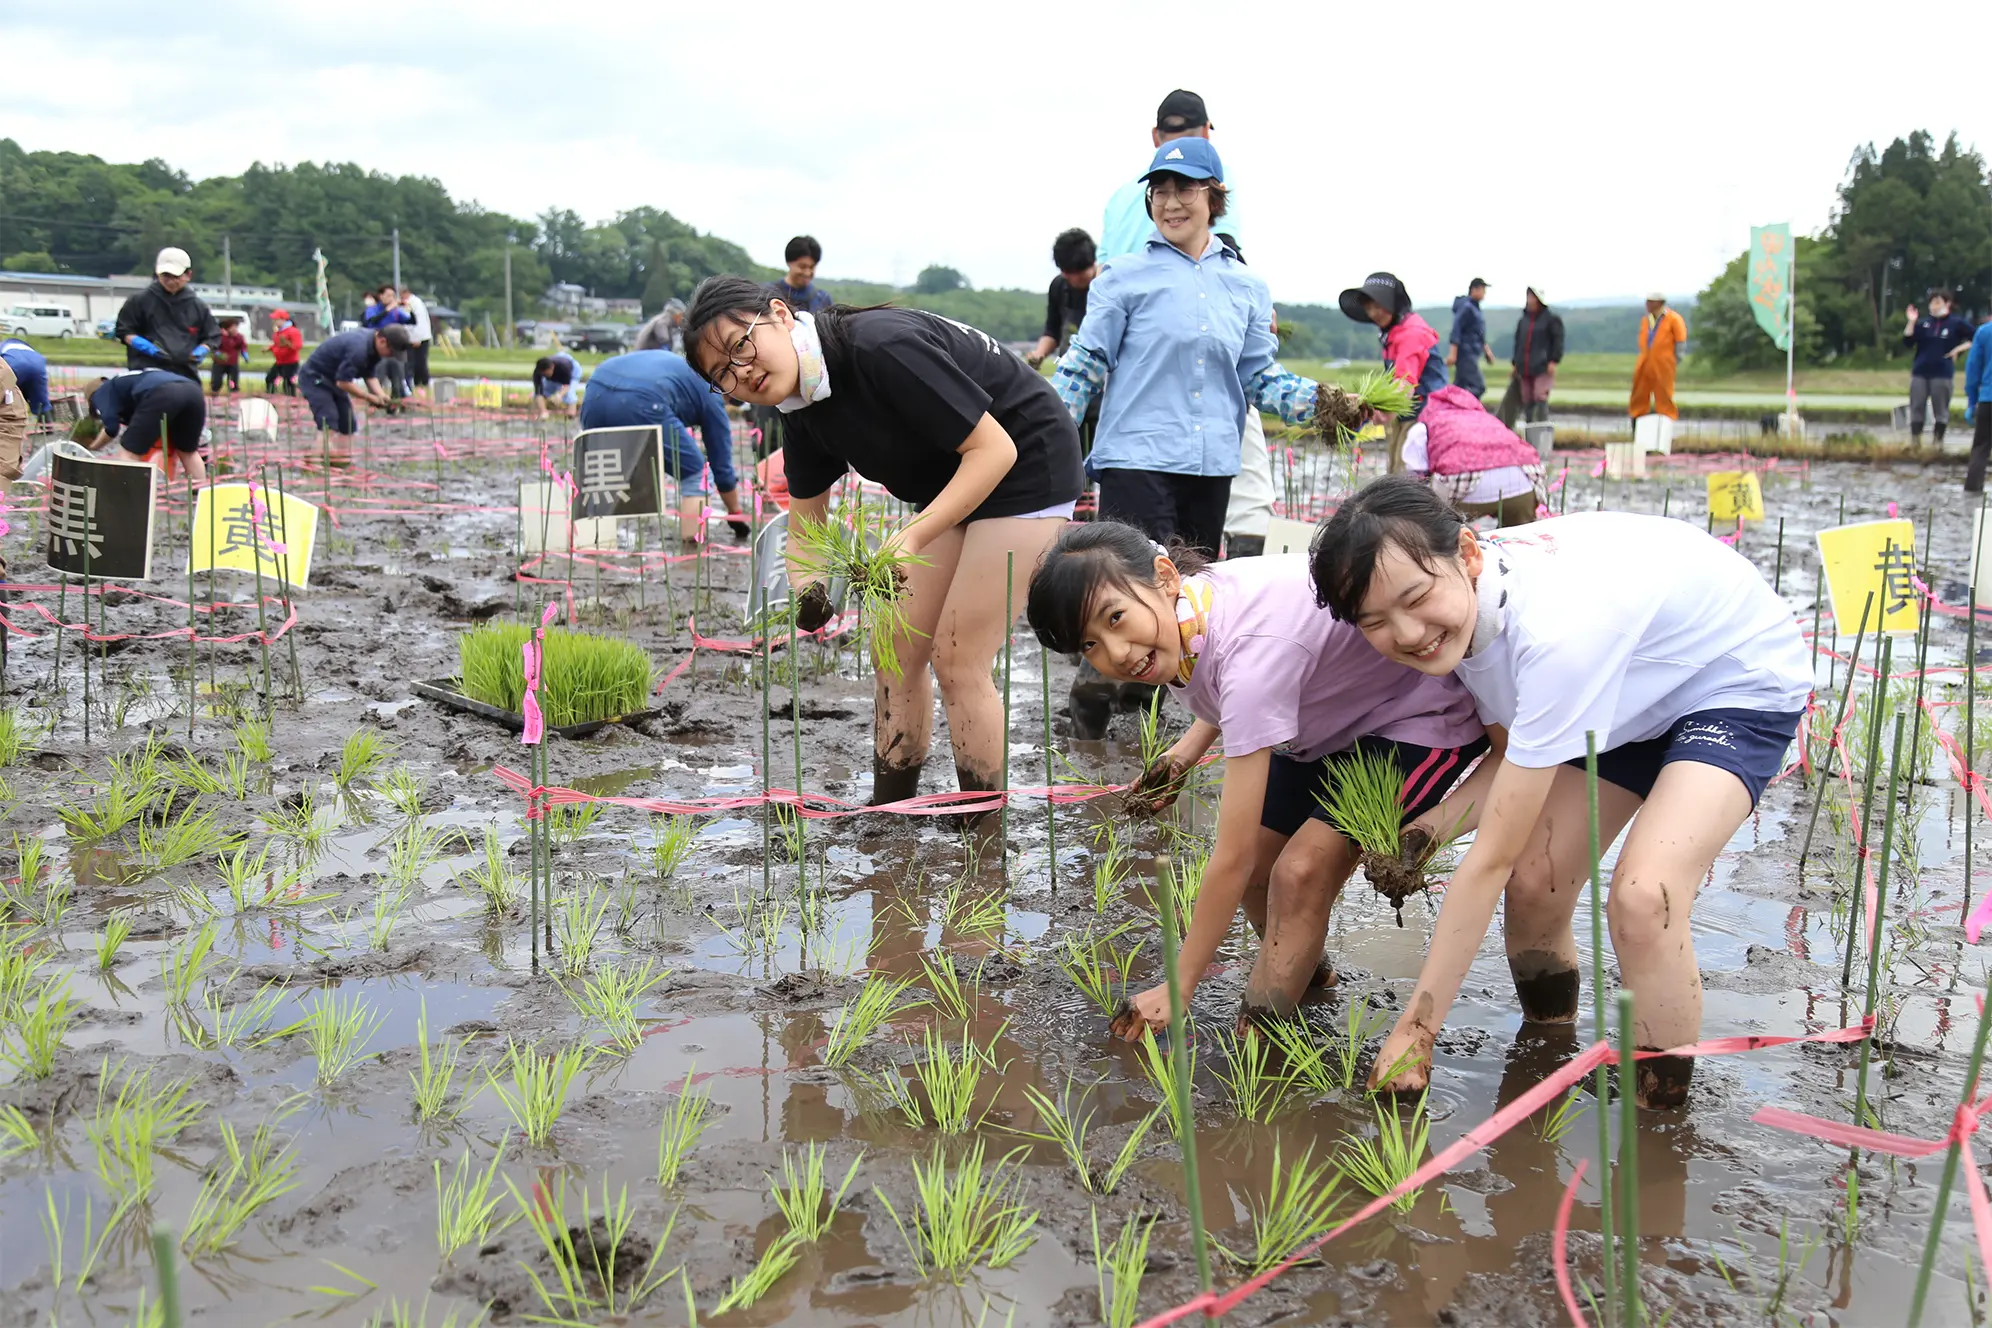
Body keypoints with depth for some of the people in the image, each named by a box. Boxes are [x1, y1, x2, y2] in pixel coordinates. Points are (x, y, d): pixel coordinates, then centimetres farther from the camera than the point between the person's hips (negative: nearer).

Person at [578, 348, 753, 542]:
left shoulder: (681, 367, 41)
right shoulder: (711, 394, 24)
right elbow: (722, 464, 26)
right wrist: (736, 516, 39)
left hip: (596, 393, 6)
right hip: (641, 401, -6)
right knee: (695, 476, 15)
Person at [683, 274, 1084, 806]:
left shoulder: (881, 348, -31)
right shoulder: (803, 407, -4)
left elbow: (994, 448, -28)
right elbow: (808, 509, 8)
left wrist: (911, 539, -36)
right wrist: (804, 593, -12)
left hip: (1026, 465, -9)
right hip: (950, 483, 9)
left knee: (957, 662, -10)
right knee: (897, 654, 6)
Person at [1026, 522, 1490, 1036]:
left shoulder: (1249, 648, -40)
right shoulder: (1177, 612, -16)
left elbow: (1231, 858, -35)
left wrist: (1178, 990, -26)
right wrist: (1188, 749, -2)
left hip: (1426, 714, -8)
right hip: (1332, 710, 8)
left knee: (1302, 870, -20)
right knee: (1258, 863, 1)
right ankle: (1307, 974, 28)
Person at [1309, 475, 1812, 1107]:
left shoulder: (1556, 629, -42)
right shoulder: (1463, 607, -18)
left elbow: (1493, 857, -37)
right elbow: (1516, 747, -2)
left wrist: (1415, 1029, -30)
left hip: (1742, 682, -7)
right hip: (1631, 690, 7)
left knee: (1642, 896, -28)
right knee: (1532, 885, -5)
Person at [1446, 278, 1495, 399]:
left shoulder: (1474, 307, 19)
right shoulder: (1466, 307, -12)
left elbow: (1479, 334, 28)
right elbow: (1456, 330, -19)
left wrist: (1486, 349, 30)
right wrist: (1452, 353, -25)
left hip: (1471, 354, 10)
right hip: (1465, 353, -10)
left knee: (1459, 387, 9)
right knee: (1477, 387, -16)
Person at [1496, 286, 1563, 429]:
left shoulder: (1551, 318, -1)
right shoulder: (1523, 320, 17)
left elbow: (1558, 341, -5)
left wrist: (1553, 361, -13)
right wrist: (1516, 364, 19)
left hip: (1542, 368, -6)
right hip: (1524, 369, 6)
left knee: (1540, 398, -14)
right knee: (1527, 401, 6)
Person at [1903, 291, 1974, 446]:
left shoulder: (1956, 323, 1)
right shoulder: (1923, 322, 7)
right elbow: (1908, 342, 0)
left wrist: (1959, 349, -7)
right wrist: (1911, 322, -8)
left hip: (1942, 373, -3)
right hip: (1919, 373, 3)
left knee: (1941, 411, 2)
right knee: (1916, 409, 1)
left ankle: (1938, 443, 9)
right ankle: (1915, 443, 5)